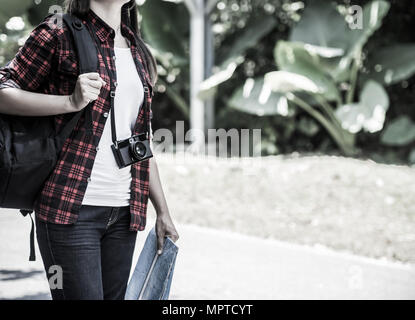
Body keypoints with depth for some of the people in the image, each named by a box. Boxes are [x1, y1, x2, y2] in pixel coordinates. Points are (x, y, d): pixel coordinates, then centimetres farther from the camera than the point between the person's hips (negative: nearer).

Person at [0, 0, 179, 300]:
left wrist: (163, 211, 19)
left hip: (124, 213, 6)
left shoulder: (138, 53, 19)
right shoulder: (60, 33, 0)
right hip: (70, 207, -6)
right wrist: (71, 101, -17)